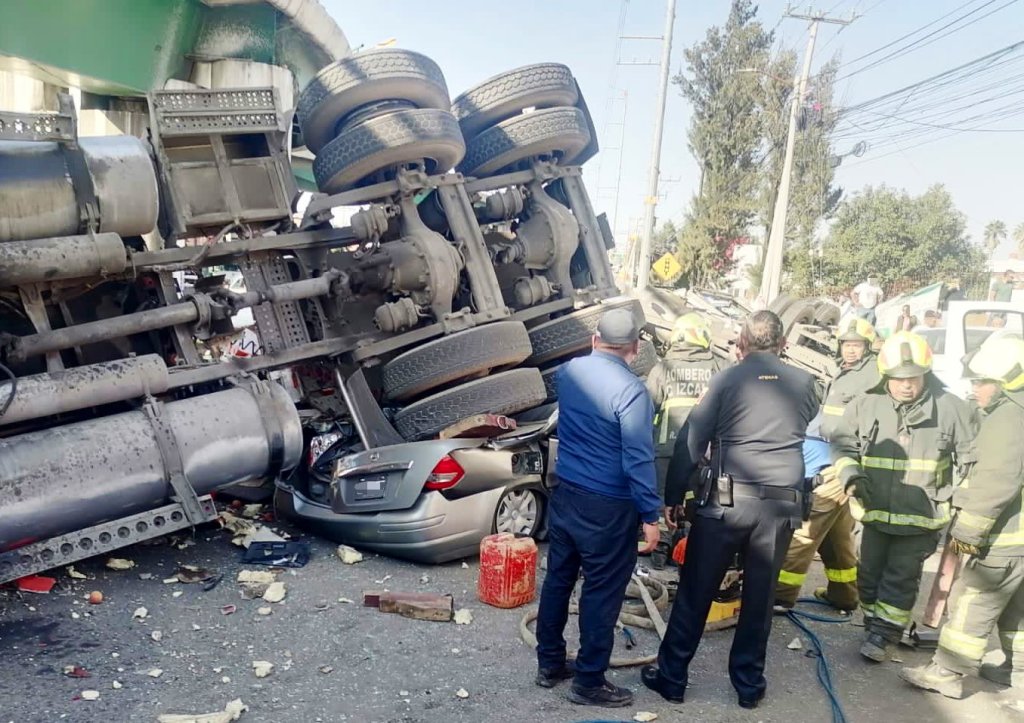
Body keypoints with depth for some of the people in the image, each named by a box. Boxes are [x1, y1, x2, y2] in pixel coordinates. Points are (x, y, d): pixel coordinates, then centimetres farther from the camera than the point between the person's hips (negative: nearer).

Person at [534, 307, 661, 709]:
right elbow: (639, 460, -21)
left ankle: (549, 664, 32)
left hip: (565, 493, 7)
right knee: (601, 593, 6)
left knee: (558, 578, 17)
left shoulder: (569, 371, 0)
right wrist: (651, 516, -12)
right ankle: (589, 682, 19)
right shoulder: (631, 390, -21)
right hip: (608, 507, -7)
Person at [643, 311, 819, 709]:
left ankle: (672, 676, 18)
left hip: (727, 500, -3)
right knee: (760, 597, 14)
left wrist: (672, 497, 4)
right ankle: (749, 684, 25)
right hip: (781, 503, 3)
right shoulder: (803, 383, 5)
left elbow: (689, 443, -4)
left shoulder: (727, 379, -3)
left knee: (694, 592, 8)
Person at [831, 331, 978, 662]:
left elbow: (972, 462, 1)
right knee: (870, 573, 14)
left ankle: (882, 635, 17)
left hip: (921, 516, -2)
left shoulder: (951, 408, -9)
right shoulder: (866, 405, -6)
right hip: (876, 511, 2)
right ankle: (874, 625, 33)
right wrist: (851, 474, -12)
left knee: (901, 579, 5)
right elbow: (842, 444, 6)